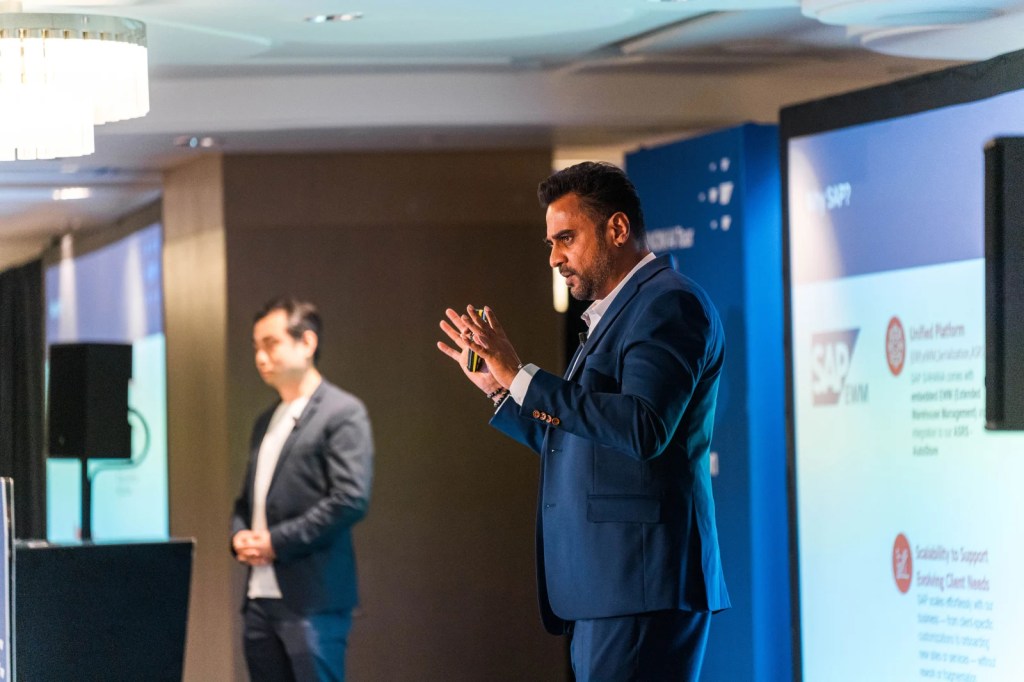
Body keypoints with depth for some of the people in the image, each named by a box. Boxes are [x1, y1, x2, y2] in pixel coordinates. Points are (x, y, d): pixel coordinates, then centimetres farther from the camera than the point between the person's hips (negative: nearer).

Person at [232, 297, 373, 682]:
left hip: (312, 597, -8)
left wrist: (276, 541, -14)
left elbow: (350, 499, -14)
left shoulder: (343, 413, -5)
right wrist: (239, 535, 4)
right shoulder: (266, 422, 21)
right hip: (261, 597, 8)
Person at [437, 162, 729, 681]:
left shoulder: (670, 302, -8)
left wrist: (523, 377, -20)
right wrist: (499, 389, 20)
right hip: (602, 588, 10)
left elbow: (644, 429, -23)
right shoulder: (615, 313, 22)